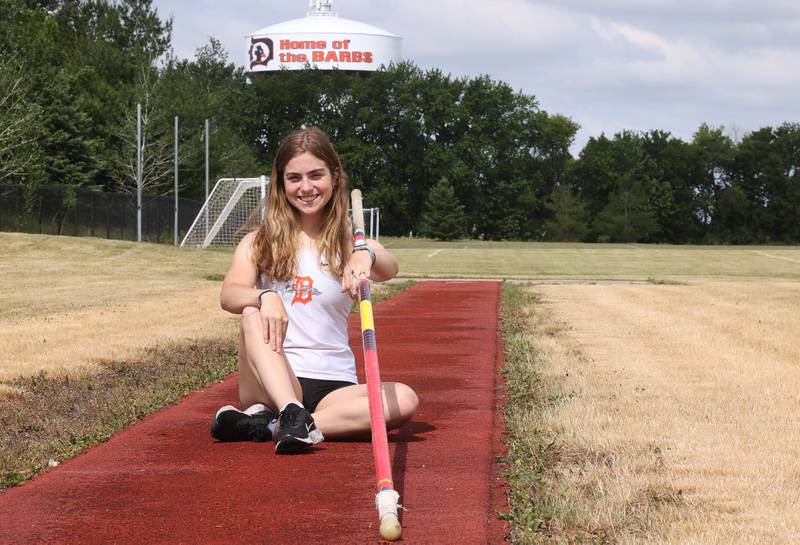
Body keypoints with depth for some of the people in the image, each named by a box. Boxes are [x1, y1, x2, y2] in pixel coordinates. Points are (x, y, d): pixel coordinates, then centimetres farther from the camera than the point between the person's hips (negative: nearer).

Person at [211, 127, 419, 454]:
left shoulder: (348, 243, 8)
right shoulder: (259, 242, 9)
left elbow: (388, 269, -16)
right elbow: (229, 295, -10)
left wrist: (367, 255, -41)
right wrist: (264, 297, -34)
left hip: (334, 387, 1)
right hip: (273, 382, -1)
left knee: (404, 400, -27)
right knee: (254, 314, -27)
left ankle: (268, 426, -31)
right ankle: (292, 414, -46)